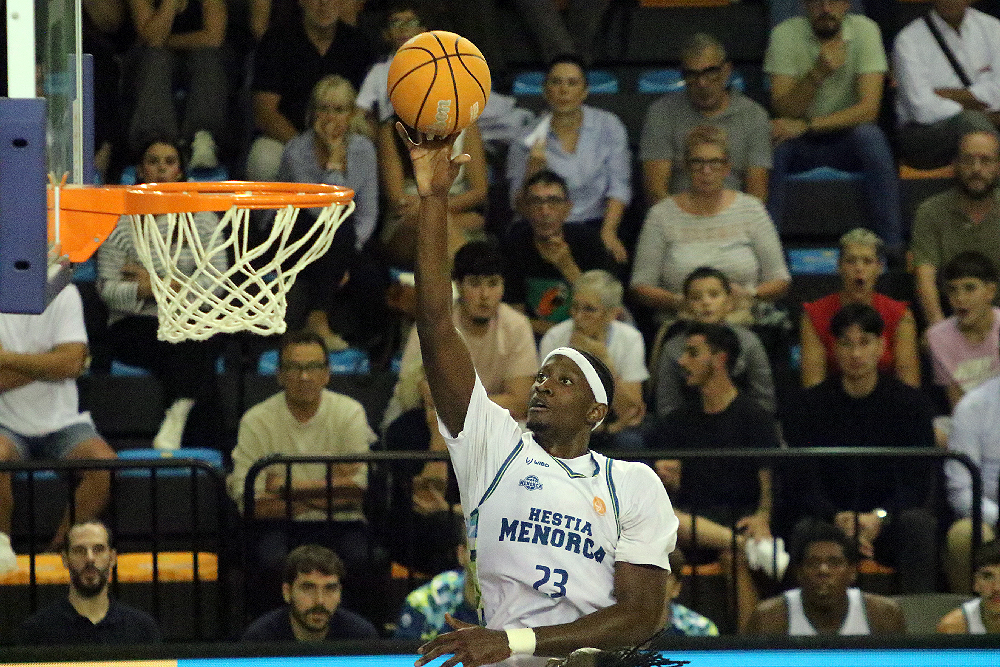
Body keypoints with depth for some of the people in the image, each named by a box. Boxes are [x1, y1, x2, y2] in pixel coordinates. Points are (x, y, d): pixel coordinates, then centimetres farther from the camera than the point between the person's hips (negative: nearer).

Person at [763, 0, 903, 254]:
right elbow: (784, 111, -17)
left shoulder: (863, 30, -10)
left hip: (848, 140, 0)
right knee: (773, 143, -32)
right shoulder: (785, 35, -9)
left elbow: (869, 108, -19)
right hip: (802, 147, 0)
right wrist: (818, 73, -34)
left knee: (869, 135, -32)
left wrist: (806, 125, -29)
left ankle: (892, 246, -29)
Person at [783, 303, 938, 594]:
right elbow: (800, 484, -2)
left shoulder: (911, 403, 4)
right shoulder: (808, 405, 4)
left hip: (889, 520, 0)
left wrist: (880, 517, -22)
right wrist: (838, 519, -22)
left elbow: (918, 483, -2)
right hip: (830, 519, 0)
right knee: (806, 530, -33)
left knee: (917, 524, -32)